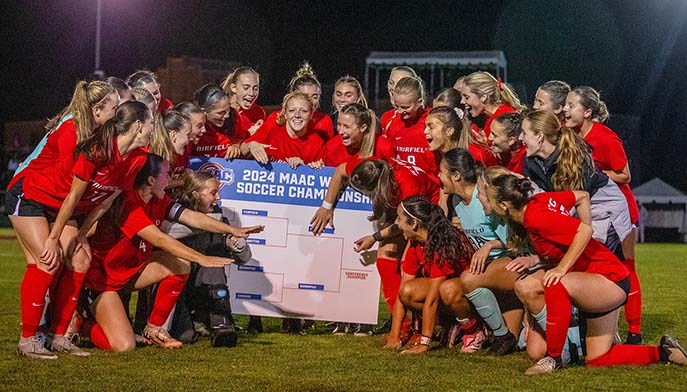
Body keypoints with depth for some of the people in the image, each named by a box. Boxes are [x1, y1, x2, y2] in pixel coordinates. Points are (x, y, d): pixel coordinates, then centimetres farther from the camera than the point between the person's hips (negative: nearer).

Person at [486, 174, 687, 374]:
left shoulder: (536, 217, -22)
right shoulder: (539, 199, 4)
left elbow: (584, 231, -27)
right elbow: (582, 196, 14)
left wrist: (561, 268, -29)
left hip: (610, 280, -10)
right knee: (598, 360, 9)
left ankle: (553, 358, -23)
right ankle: (663, 352, 20)